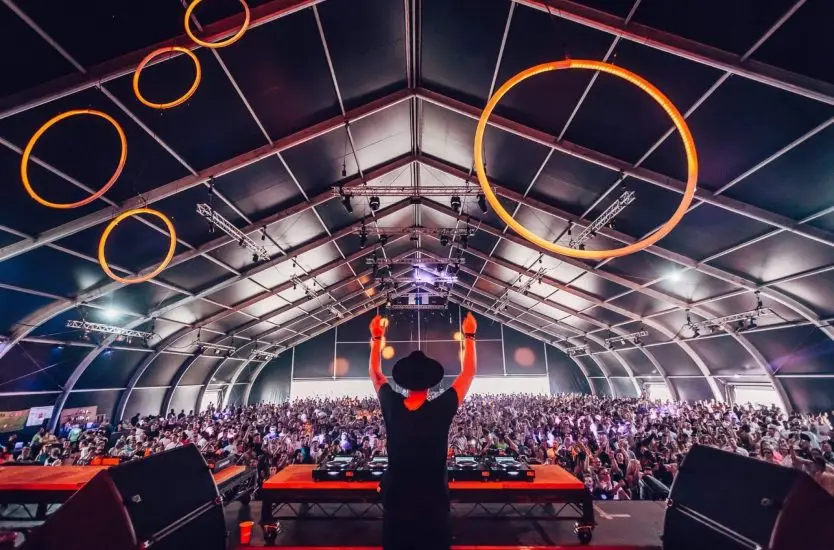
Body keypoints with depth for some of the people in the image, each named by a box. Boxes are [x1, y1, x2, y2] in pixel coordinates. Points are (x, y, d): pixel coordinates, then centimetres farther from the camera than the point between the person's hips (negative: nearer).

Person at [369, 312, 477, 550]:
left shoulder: (391, 408, -15)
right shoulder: (441, 410, -22)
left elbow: (375, 373, 2)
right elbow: (468, 372, -11)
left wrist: (377, 337, 8)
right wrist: (469, 336, -2)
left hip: (396, 500, 2)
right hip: (433, 502, -2)